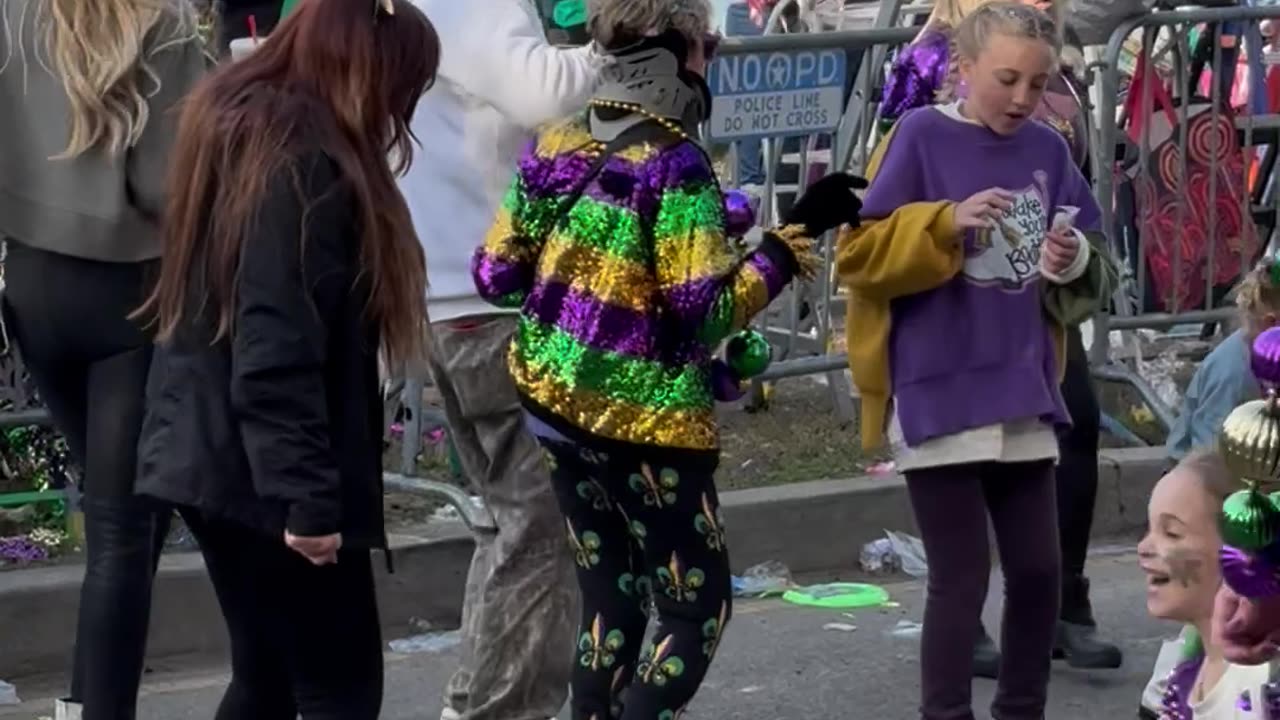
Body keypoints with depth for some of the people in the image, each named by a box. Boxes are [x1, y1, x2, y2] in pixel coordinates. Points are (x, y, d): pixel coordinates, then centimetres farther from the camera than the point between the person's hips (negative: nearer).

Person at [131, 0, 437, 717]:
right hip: (260, 471, -10)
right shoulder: (305, 162, -19)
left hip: (210, 455, 10)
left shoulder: (236, 123, 12)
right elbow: (277, 350, -25)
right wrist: (308, 493, -23)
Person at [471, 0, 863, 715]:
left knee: (610, 604, 16)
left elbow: (496, 275, 6)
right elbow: (706, 311, -19)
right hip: (645, 417, -7)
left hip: (555, 404, 7)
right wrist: (796, 237, -14)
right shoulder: (675, 163, -17)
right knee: (697, 610, 4)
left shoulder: (555, 145, 3)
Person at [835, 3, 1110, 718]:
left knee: (1039, 570, 9)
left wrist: (1075, 262, -10)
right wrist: (945, 223, -21)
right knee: (962, 577, -3)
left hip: (1022, 393, 5)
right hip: (939, 397, -5)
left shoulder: (1048, 150, 7)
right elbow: (858, 254, -9)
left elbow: (1086, 288, 12)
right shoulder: (921, 135, -6)